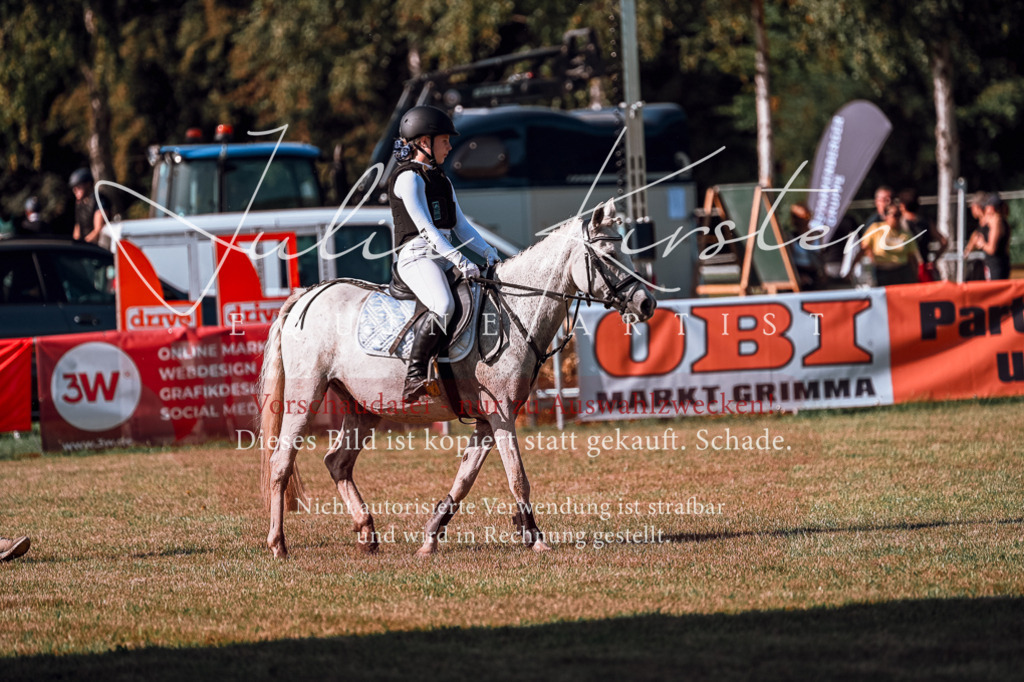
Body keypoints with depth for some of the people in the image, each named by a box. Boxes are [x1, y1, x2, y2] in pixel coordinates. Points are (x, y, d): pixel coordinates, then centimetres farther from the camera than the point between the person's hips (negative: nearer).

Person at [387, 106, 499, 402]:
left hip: (444, 256, 10)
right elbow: (425, 228, -16)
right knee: (443, 306, -34)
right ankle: (414, 378, -31)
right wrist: (461, 262, -22)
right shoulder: (409, 178, -7)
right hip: (417, 255, -10)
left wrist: (488, 253, 7)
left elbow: (460, 225, 21)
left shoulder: (441, 179, 22)